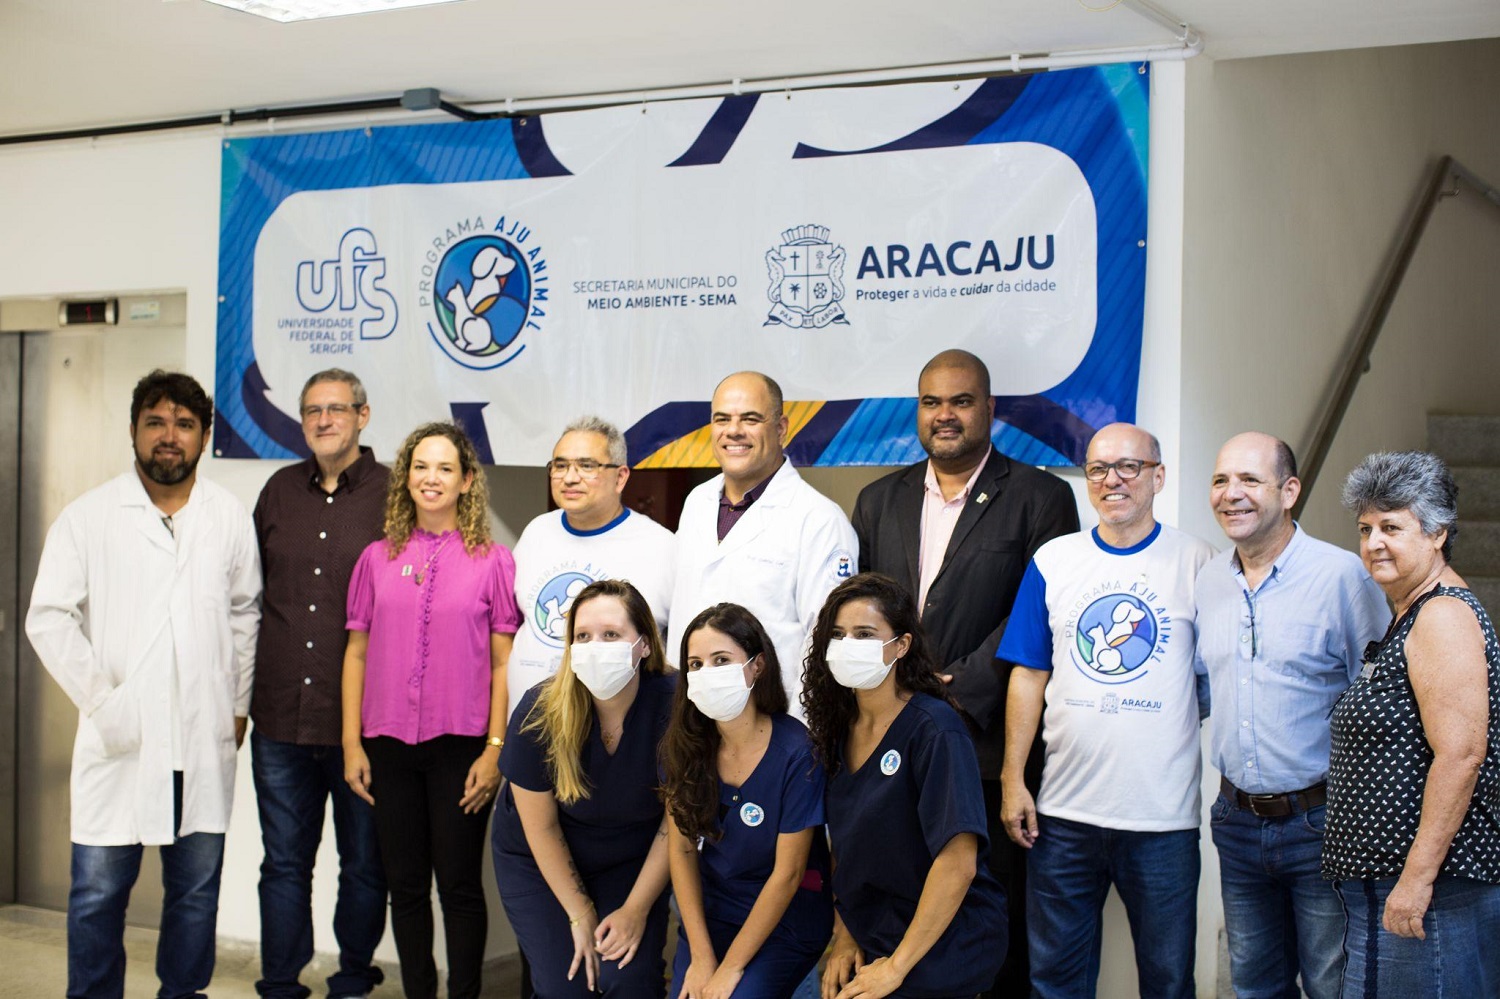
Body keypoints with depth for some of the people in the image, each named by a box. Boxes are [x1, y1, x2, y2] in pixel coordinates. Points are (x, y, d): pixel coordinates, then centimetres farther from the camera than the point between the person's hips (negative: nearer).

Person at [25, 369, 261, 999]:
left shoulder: (230, 519, 7)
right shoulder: (88, 517, -1)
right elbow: (48, 618, -2)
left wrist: (238, 704, 11)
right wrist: (99, 701, -8)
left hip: (204, 739, 2)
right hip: (119, 739, -2)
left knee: (197, 887, 10)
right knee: (99, 890, 0)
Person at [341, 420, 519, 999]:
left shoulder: (492, 561, 0)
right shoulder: (378, 559, 7)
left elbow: (504, 662, -1)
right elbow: (357, 653, 10)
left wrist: (495, 749, -6)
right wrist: (352, 742, 5)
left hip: (460, 745, -3)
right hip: (389, 745, 3)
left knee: (459, 885, 3)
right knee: (406, 885, 10)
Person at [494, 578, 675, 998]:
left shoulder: (673, 707, -25)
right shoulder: (541, 712, -24)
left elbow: (675, 822, -13)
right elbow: (541, 828, -12)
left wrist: (636, 909, -9)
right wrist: (580, 916, -8)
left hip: (631, 864, 0)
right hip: (540, 864, 0)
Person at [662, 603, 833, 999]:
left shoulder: (797, 753, -20)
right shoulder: (683, 746, -7)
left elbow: (787, 873, -15)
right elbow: (682, 849, -1)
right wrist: (701, 957, -7)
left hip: (786, 920, -4)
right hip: (709, 912, 4)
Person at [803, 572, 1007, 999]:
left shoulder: (935, 731, -16)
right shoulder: (838, 727, 3)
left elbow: (957, 864, -21)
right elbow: (842, 847, 10)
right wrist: (844, 939, 0)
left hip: (939, 949, -6)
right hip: (867, 941, 6)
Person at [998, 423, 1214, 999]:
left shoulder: (1199, 564, -2)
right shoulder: (1052, 562, 5)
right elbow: (1029, 676, 6)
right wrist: (1012, 779, 2)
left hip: (1164, 817, -2)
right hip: (1063, 809, 2)